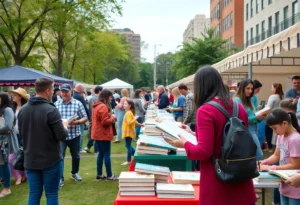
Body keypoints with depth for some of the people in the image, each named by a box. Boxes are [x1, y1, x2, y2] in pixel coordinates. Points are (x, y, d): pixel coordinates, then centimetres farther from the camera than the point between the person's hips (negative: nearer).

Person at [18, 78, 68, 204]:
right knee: (51, 195, 7)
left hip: (30, 160, 5)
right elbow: (62, 136, -17)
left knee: (34, 195, 13)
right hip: (51, 160, -5)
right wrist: (64, 126, 2)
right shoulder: (51, 110, -18)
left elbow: (21, 133, 14)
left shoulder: (22, 110, 1)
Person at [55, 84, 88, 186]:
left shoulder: (78, 103, -3)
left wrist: (76, 122, -20)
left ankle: (75, 173, 39)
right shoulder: (56, 104, -1)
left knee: (76, 156, 16)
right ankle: (60, 178, 7)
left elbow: (85, 118, -2)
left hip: (74, 134, 1)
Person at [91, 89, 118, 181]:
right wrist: (112, 118, -5)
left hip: (97, 134, 10)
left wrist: (110, 117, 14)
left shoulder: (96, 106, 13)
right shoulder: (103, 107, -19)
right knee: (107, 154, -2)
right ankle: (109, 175, 5)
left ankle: (99, 174, 18)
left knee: (101, 154, 14)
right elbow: (105, 122, -22)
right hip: (103, 134, -10)